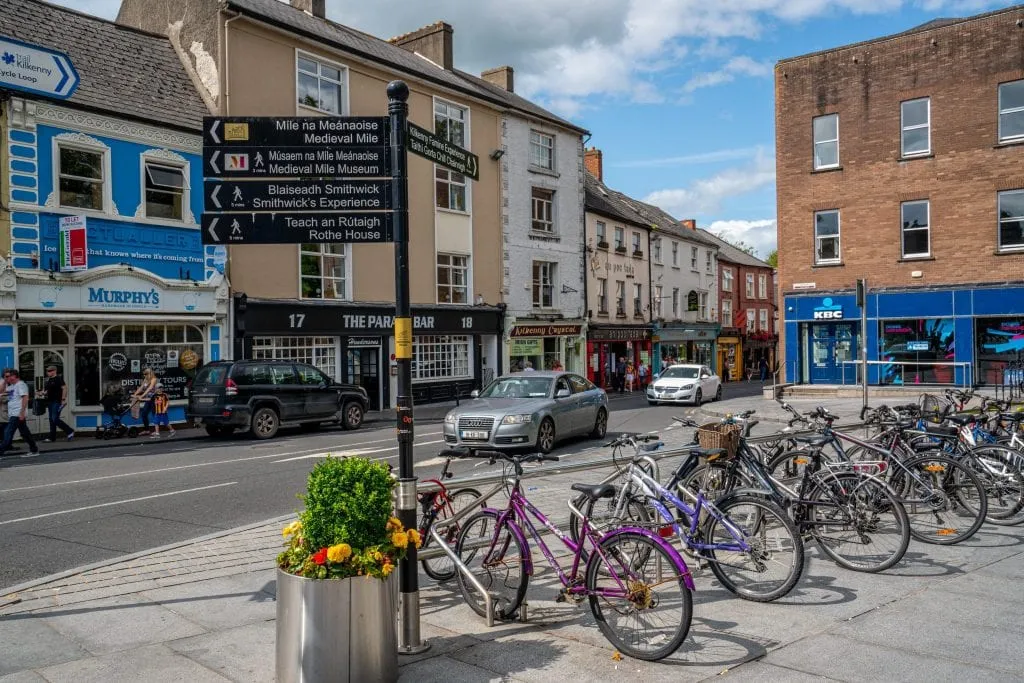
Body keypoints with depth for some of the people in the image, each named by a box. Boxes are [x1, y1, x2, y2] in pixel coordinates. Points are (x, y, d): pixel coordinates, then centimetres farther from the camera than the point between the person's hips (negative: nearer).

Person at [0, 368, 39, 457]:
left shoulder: (20, 384, -11)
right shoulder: (12, 386, 17)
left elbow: (25, 398, -19)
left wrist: (22, 412, -24)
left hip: (17, 414, -9)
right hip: (13, 414, 9)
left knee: (8, 433, -10)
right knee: (25, 433, 10)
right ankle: (34, 450, 13)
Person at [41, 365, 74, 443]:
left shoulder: (58, 379, -10)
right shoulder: (48, 380, 16)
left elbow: (64, 388, -17)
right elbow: (46, 390, 28)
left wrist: (63, 399, -22)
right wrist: (44, 393, 5)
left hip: (57, 402, -9)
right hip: (50, 402, 9)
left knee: (55, 419, -12)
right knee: (51, 420, 9)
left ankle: (70, 431, -1)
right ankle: (52, 437, 11)